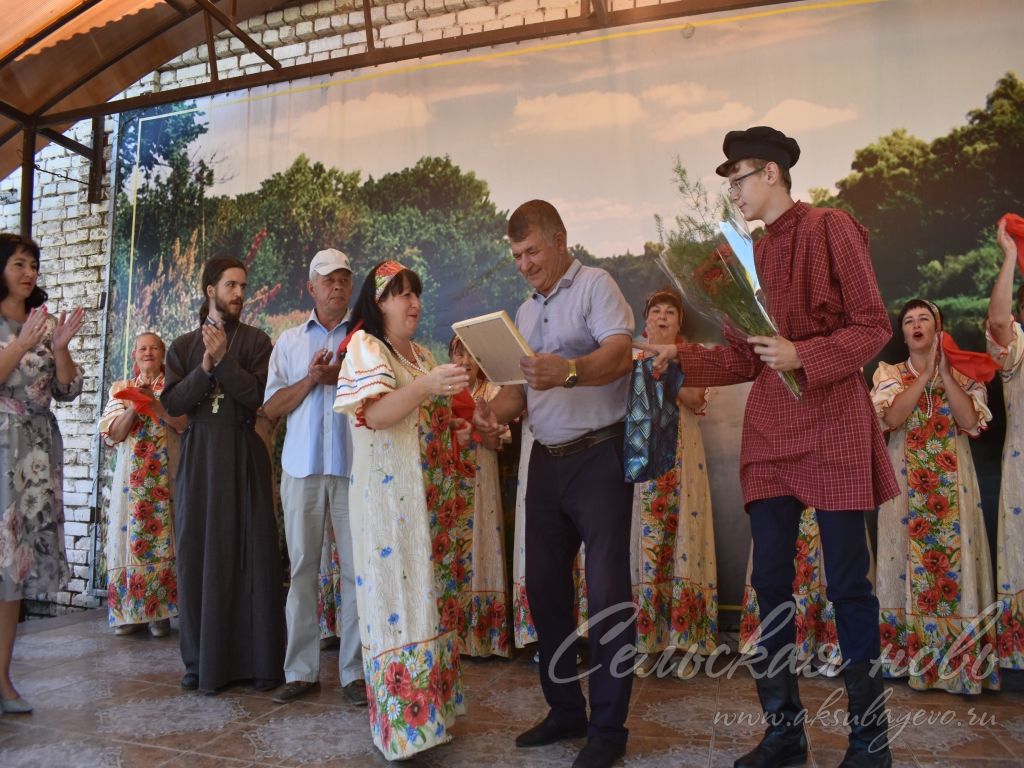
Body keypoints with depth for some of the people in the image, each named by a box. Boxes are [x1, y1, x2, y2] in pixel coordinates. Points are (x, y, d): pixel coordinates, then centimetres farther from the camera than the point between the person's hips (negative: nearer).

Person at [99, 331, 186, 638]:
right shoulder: (122, 389, 13)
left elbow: (186, 424, -5)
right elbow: (113, 433, 3)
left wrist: (156, 405, -16)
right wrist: (135, 406, -11)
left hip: (165, 475, -2)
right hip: (131, 475, 2)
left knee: (162, 536, -4)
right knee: (130, 535, 0)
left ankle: (160, 612, 3)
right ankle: (129, 611, 10)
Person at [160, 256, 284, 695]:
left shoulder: (256, 341, 6)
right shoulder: (183, 346, 13)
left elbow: (259, 394, -8)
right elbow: (171, 403, 1)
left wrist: (223, 359, -15)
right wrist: (205, 367, -12)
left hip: (245, 456, -2)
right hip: (199, 457, 2)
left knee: (253, 555, -3)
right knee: (199, 555, 4)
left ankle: (259, 660, 5)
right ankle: (204, 660, 15)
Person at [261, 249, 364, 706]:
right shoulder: (289, 342, 15)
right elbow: (271, 408, 9)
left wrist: (343, 378, -8)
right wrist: (310, 380, -5)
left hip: (354, 466, -1)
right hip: (302, 467, 2)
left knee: (357, 568, -1)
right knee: (302, 567, 5)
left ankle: (354, 671, 8)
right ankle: (301, 670, 15)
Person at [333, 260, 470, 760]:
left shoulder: (420, 355, 17)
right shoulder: (364, 346, -6)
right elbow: (375, 414, -22)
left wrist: (467, 426, 11)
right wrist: (426, 386, -34)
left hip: (428, 497, 8)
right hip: (387, 495, -8)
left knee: (430, 593, 11)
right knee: (397, 595, -5)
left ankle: (430, 707, 23)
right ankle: (401, 723, 5)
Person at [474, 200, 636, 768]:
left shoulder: (595, 285, -5)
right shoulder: (525, 311, 17)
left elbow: (619, 355, -21)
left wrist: (569, 371, -40)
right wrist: (494, 411, -3)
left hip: (599, 457, -7)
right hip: (547, 460, 8)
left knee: (607, 593, -3)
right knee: (544, 588, 11)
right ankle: (565, 711, 27)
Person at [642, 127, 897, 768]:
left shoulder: (830, 229, -3)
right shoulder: (751, 255, 14)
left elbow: (874, 326, -6)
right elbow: (745, 359, 13)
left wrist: (801, 355, -19)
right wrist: (681, 358, 3)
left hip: (833, 425, -6)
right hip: (770, 431, 6)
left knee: (848, 582, 0)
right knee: (771, 579, 7)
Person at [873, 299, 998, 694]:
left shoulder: (961, 375, 8)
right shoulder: (889, 373, 7)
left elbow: (971, 420, -9)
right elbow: (892, 418, -12)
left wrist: (944, 372, -9)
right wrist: (925, 373, -11)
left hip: (952, 482, 1)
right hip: (907, 481, 0)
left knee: (955, 557, -2)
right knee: (909, 559, -1)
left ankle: (958, 658, 7)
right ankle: (912, 653, 8)